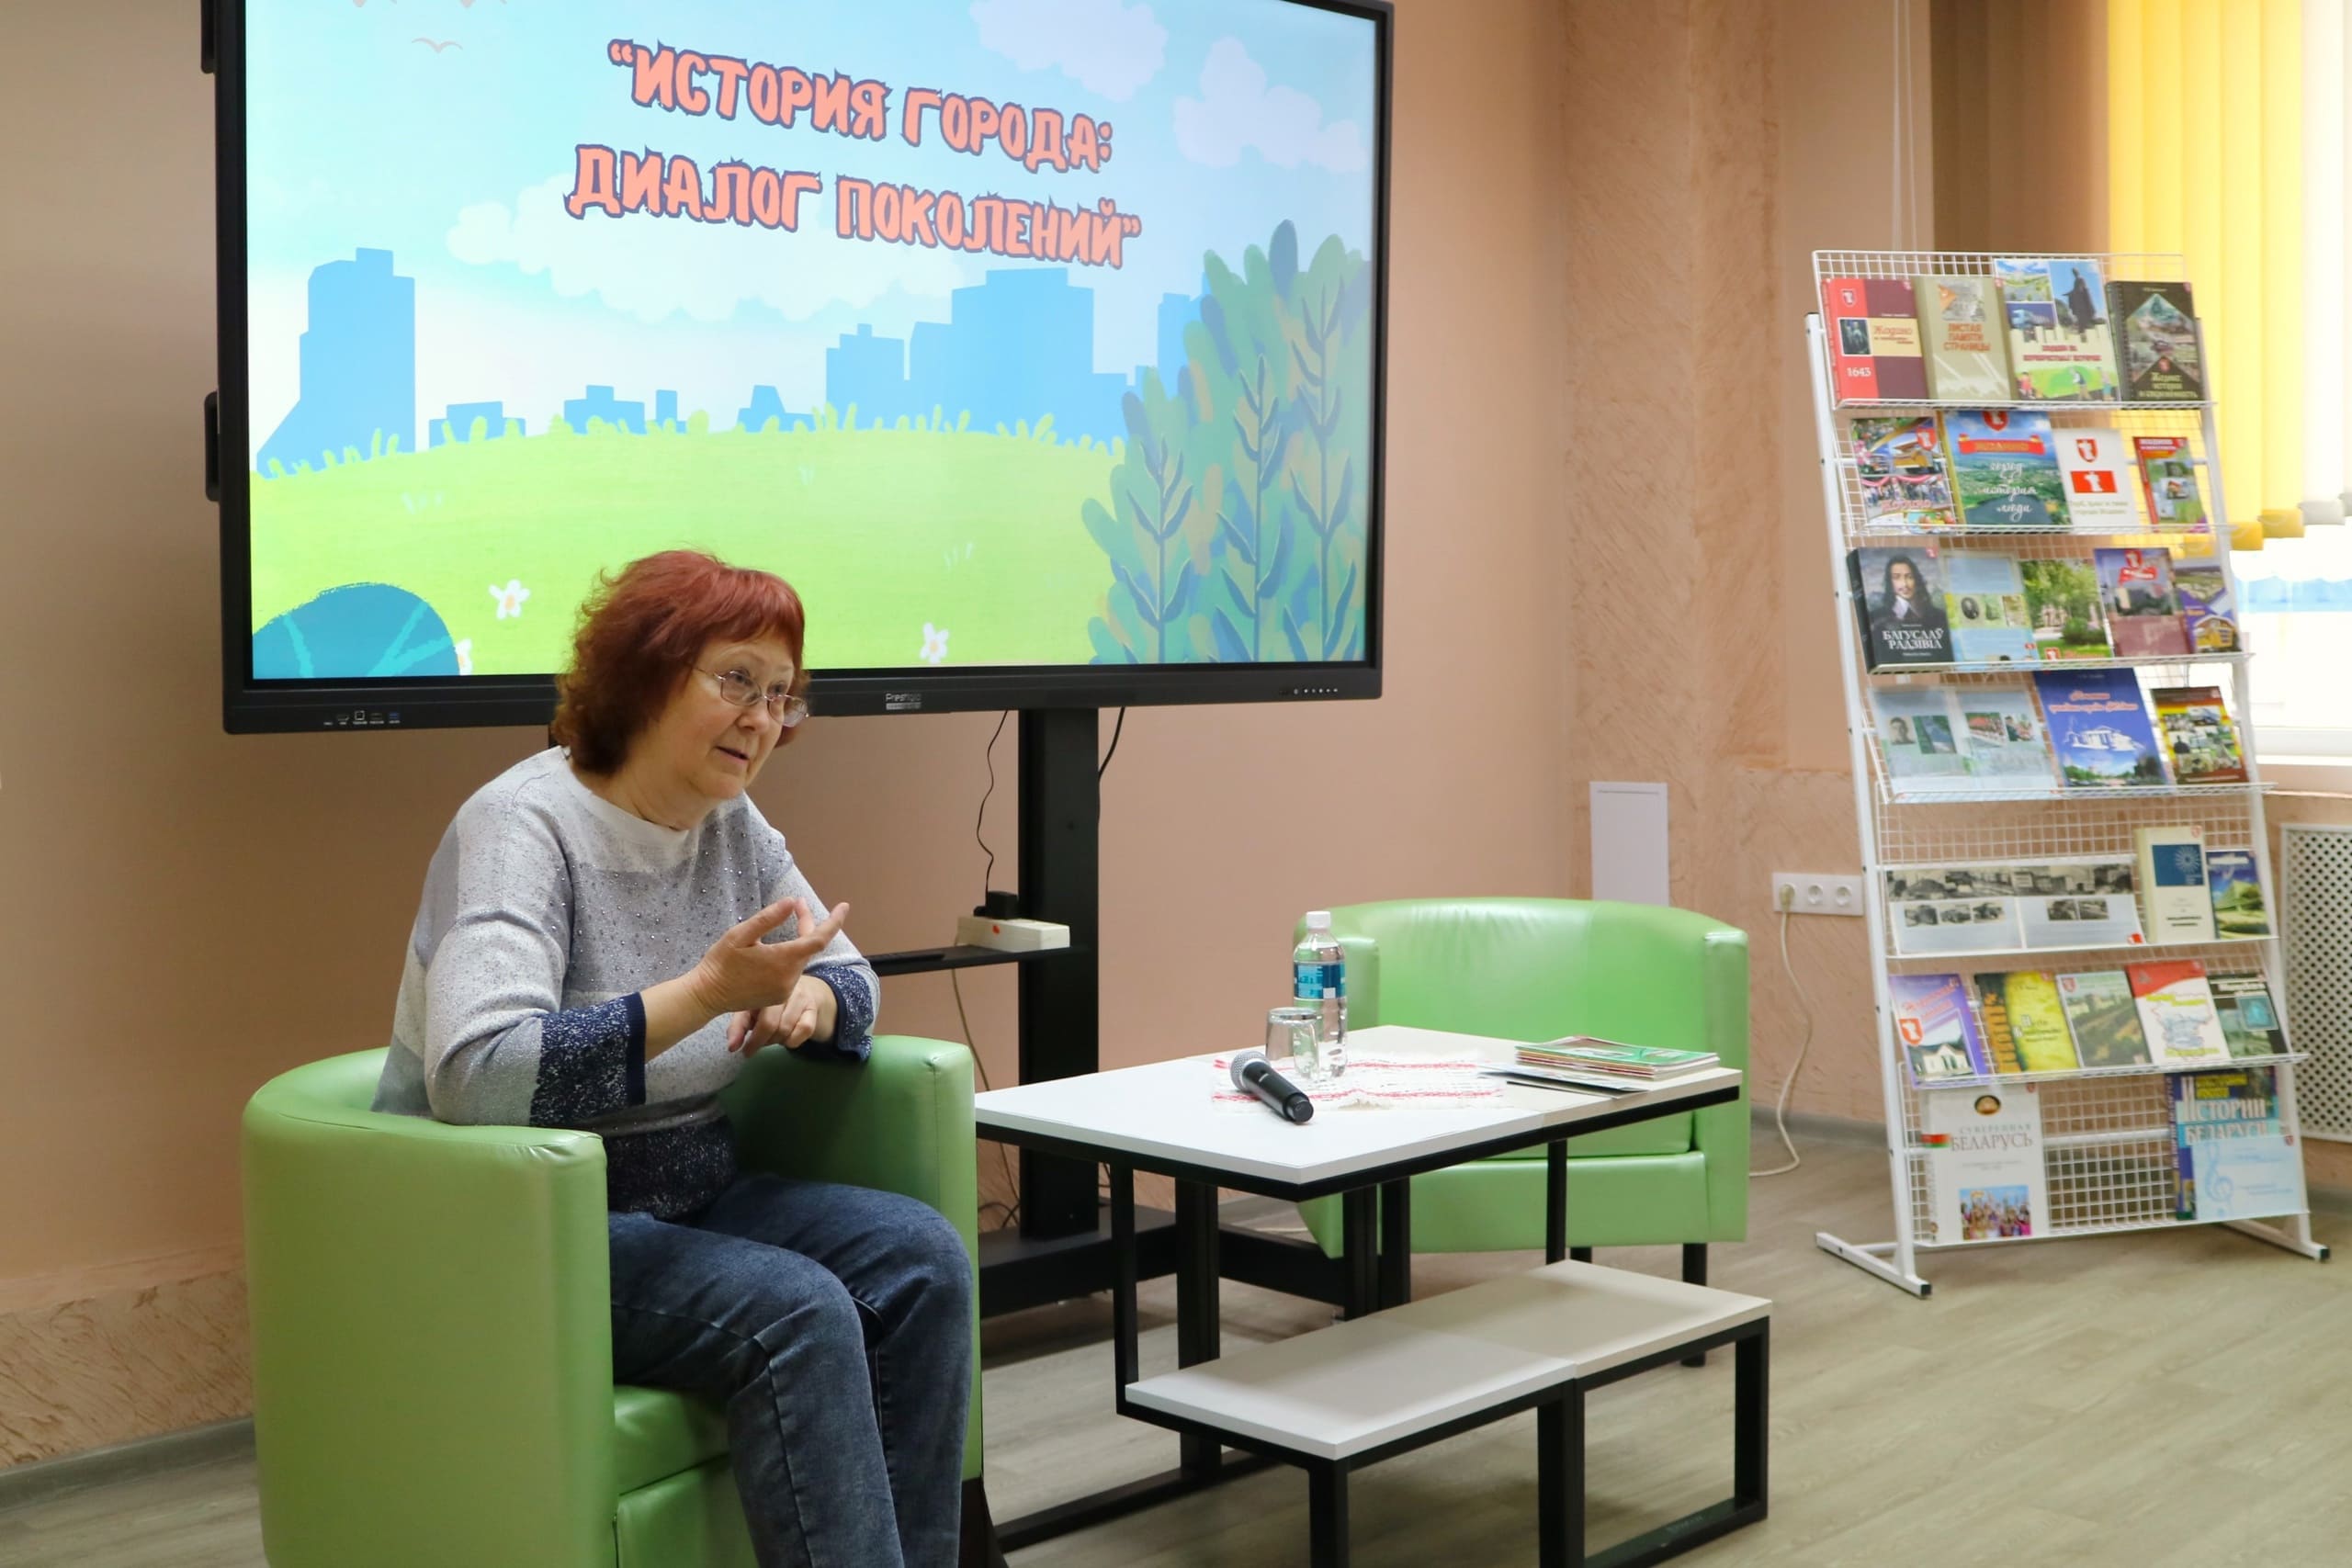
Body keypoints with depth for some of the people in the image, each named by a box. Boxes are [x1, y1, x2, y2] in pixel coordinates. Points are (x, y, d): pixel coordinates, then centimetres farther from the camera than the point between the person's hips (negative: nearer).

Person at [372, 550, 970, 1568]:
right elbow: (475, 1073, -32)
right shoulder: (523, 824, -19)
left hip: (685, 1198, 8)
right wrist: (706, 992, -35)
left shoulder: (733, 826, 4)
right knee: (798, 1312, -28)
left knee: (920, 1257, -13)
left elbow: (848, 976, 13)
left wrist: (808, 1002, -13)